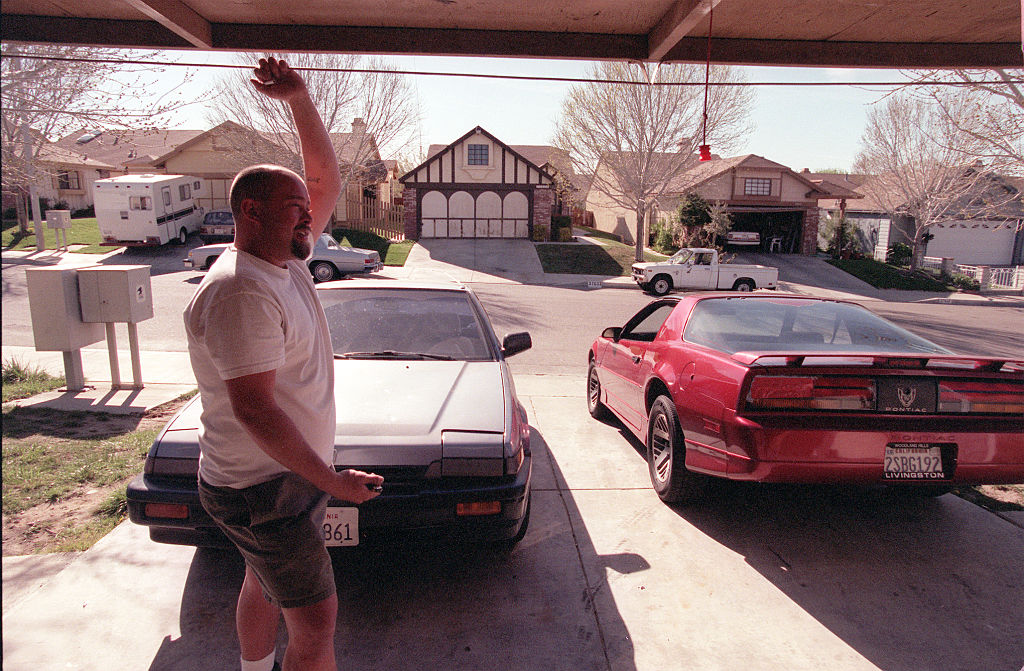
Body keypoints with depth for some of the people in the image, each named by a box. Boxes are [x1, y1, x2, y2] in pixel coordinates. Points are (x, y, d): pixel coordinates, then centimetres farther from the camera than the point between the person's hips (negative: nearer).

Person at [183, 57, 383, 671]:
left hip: (283, 472, 10)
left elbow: (329, 180, 11)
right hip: (267, 487, -10)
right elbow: (255, 409, -28)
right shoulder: (240, 291, -24)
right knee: (316, 621, 0)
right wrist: (333, 481, -23)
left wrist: (300, 99, 0)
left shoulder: (287, 259, 4)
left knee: (264, 585, 27)